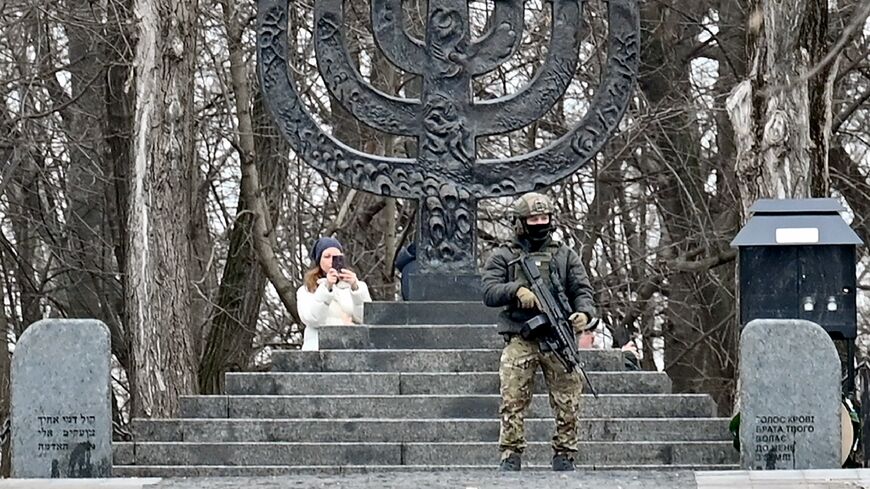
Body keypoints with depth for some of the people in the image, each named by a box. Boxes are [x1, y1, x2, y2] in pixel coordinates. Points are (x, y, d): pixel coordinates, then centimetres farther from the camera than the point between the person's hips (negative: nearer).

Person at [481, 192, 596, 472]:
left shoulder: (566, 256, 16)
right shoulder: (503, 257, 10)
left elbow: (582, 290, 9)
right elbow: (489, 293, 0)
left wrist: (584, 313, -13)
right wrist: (517, 290, -18)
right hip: (519, 341, -2)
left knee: (568, 404, -1)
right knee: (512, 402, -8)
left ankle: (564, 457, 6)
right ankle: (510, 458, -4)